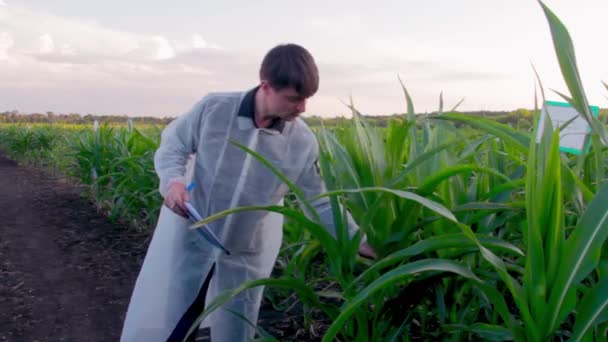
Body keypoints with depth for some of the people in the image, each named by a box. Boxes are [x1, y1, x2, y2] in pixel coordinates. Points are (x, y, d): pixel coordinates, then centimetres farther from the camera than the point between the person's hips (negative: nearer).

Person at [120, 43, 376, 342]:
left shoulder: (303, 143, -14)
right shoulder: (213, 108, -18)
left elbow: (320, 203, -5)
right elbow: (171, 146, -4)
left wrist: (358, 240, -11)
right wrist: (173, 180, -24)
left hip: (248, 253, 1)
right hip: (189, 234, -1)